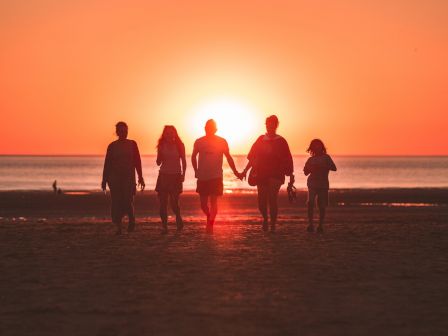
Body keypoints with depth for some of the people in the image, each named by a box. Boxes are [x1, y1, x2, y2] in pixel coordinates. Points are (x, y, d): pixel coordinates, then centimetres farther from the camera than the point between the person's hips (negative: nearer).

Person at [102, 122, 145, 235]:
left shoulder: (132, 144, 7)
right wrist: (104, 179, 4)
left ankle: (131, 219, 13)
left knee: (127, 200, -13)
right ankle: (118, 227, 4)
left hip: (129, 177, -1)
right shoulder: (112, 146, 6)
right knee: (116, 202, -3)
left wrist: (140, 177, 2)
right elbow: (107, 163, 7)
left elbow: (137, 162, 6)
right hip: (115, 177, 1)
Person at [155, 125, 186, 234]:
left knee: (174, 202, -8)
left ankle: (178, 219, 20)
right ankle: (164, 226, 1)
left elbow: (183, 161, 4)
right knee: (162, 202, -4)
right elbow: (158, 163, 6)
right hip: (163, 176, 2)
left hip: (175, 176, -2)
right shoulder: (162, 146, 5)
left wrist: (183, 174, -7)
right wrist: (160, 153, -13)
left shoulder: (179, 145, 1)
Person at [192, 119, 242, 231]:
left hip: (216, 176, -2)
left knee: (213, 201, -8)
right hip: (202, 177, 2)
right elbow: (194, 157, 17)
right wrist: (196, 171, 12)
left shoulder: (222, 142, -1)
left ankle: (211, 223, -4)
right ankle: (209, 217, 32)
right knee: (203, 203, 5)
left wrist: (235, 172, 5)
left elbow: (228, 157, 7)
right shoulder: (199, 142, 2)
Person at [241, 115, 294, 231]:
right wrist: (245, 170, 6)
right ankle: (265, 219, 30)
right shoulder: (261, 140, 11)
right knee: (262, 201, 1)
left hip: (275, 175, -3)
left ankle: (273, 225, -4)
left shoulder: (281, 141, 4)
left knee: (272, 200, -13)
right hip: (261, 174, 3)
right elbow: (252, 157, 13)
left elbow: (287, 160, 3)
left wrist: (291, 175, -1)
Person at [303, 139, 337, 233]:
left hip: (323, 184, -1)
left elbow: (334, 168, -4)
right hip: (312, 183, 1)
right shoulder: (311, 159, 12)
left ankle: (320, 226, 7)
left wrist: (323, 166, -17)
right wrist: (310, 168, -7)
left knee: (322, 206, -2)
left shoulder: (326, 157, 5)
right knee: (310, 202, -16)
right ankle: (310, 224, -14)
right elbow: (306, 172, 15)